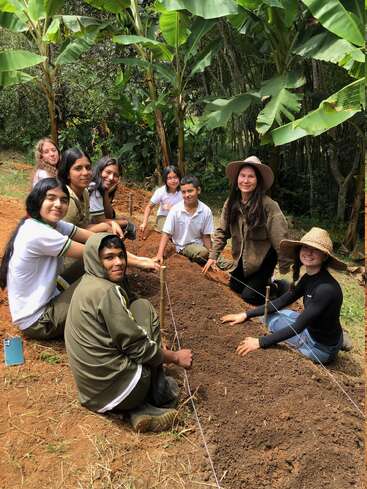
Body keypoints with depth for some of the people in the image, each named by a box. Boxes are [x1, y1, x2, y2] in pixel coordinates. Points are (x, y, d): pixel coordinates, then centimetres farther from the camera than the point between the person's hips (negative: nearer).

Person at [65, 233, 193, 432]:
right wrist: (176, 357, -1)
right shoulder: (107, 292, -19)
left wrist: (159, 349, 18)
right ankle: (158, 393, 7)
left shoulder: (88, 283, 9)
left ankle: (140, 410, 6)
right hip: (115, 389, -8)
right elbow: (137, 346, -15)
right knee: (142, 308, 0)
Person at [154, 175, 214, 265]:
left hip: (198, 244, 3)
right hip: (182, 246, -3)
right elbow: (166, 234, -10)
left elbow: (206, 236, -3)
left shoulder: (206, 211, -10)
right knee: (202, 252, -28)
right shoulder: (175, 210, -13)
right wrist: (160, 255, -19)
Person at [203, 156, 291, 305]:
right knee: (235, 288, 19)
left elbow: (280, 240, -23)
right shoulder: (231, 203, -9)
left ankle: (280, 287, 22)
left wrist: (286, 270, -19)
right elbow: (222, 231, -2)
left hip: (262, 261, -6)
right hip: (241, 259, 6)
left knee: (249, 296, -3)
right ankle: (263, 283, 42)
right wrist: (213, 256, -7)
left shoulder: (269, 205, -26)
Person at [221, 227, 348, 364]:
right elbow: (281, 302, 2)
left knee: (273, 318, -1)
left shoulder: (326, 288, -31)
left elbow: (297, 327, -29)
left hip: (322, 348, -7)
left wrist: (260, 342, -28)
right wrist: (247, 314, -4)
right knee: (271, 312, 12)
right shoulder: (308, 278, -4)